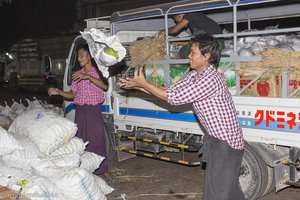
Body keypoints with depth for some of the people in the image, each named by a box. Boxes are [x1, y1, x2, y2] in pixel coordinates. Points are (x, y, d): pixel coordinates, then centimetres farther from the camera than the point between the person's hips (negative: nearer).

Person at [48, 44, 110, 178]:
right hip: (80, 110, 4)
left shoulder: (97, 71, -1)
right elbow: (72, 94, 12)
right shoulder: (78, 74, 11)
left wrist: (88, 77, -26)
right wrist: (58, 92, -4)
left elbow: (105, 86, -20)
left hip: (94, 110, -4)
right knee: (81, 140, 6)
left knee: (98, 139, -1)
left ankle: (102, 169, 9)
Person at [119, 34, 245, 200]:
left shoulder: (211, 80, -26)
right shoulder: (194, 75, 5)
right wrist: (138, 86, 1)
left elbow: (175, 98, -24)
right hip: (215, 138, 9)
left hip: (225, 143, -9)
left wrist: (143, 83, -17)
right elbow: (171, 90, 7)